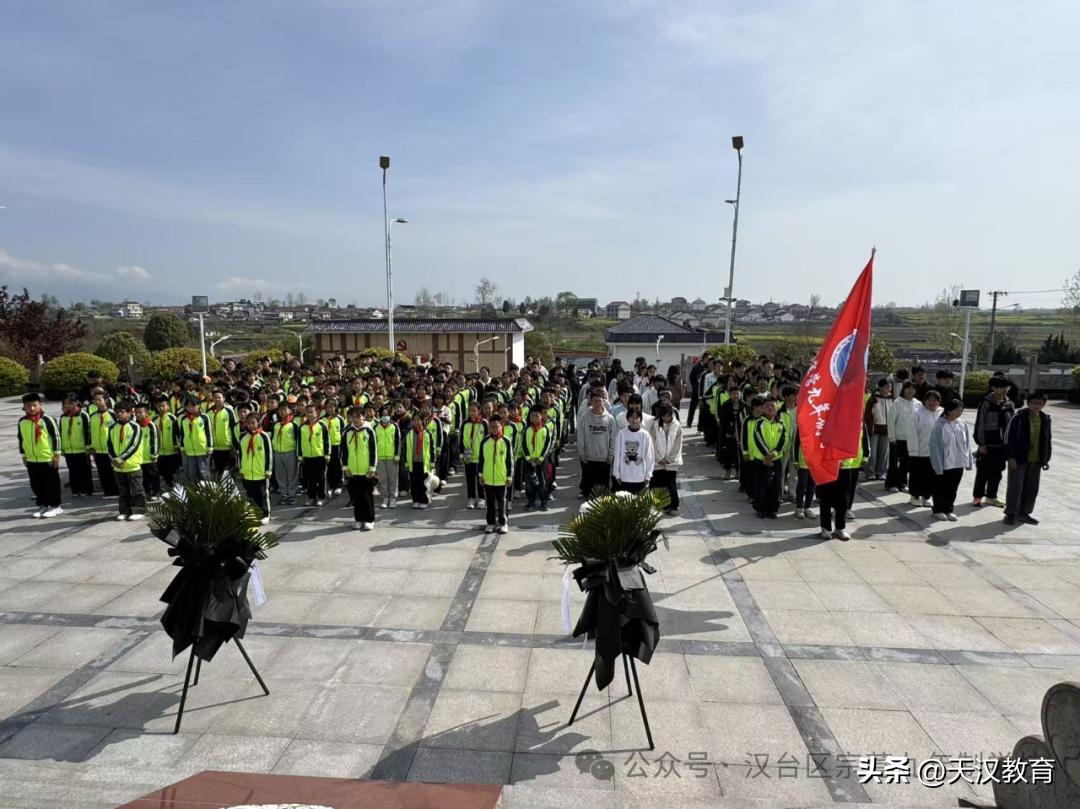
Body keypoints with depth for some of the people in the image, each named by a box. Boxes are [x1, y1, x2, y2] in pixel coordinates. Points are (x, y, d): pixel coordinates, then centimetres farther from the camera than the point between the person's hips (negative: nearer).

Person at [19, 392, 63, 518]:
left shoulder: (47, 419, -10)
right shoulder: (22, 422, 4)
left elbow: (56, 437, -9)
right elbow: (21, 440, 14)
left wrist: (57, 455, -10)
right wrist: (23, 456, 14)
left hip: (48, 458, -5)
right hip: (31, 460, 5)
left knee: (52, 483, 4)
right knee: (36, 485, 12)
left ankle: (55, 506, 13)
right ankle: (43, 505, 25)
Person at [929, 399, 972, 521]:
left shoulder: (963, 424, 2)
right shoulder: (940, 425, -15)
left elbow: (967, 444, 8)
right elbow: (936, 446, -14)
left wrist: (968, 461, 6)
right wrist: (938, 466, -16)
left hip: (959, 463, 5)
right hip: (944, 464, -5)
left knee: (952, 489, 15)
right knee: (940, 488, 8)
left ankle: (948, 510, 28)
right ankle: (938, 510, 22)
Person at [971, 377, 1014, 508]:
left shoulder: (1008, 404, 6)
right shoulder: (986, 403, -9)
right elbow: (980, 424, -10)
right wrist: (981, 443, -12)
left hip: (1002, 445, 5)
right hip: (987, 444, -5)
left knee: (996, 472, 13)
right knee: (983, 472, 3)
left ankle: (991, 497, 25)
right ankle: (977, 497, 14)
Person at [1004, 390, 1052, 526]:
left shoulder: (1045, 419, 7)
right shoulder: (1019, 417, -10)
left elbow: (1048, 440, 15)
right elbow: (1009, 437, -11)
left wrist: (1046, 459, 12)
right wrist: (1011, 457, -14)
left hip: (1036, 460, 6)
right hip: (1019, 459, -5)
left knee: (1032, 488, 11)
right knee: (1015, 486, 0)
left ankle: (1024, 512, 24)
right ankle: (1011, 513, 9)